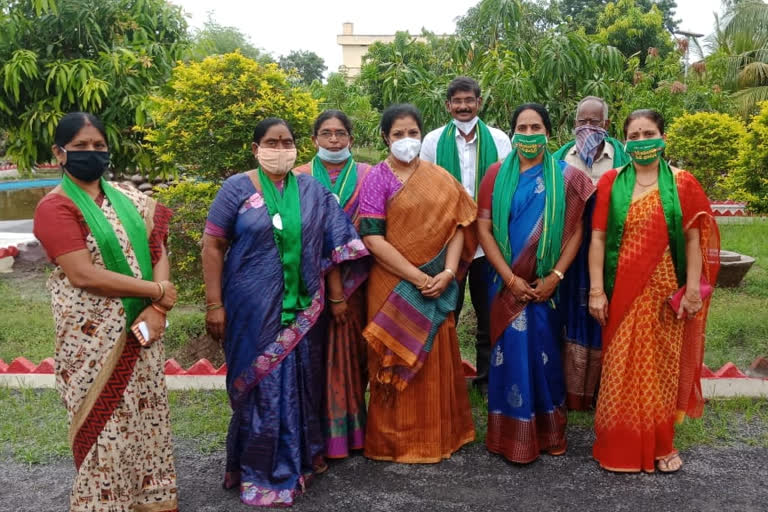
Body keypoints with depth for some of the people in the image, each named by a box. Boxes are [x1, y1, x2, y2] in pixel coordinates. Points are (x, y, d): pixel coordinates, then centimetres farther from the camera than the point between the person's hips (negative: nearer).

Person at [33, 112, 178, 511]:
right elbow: (83, 275, -20)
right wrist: (156, 290, -15)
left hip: (141, 328, 6)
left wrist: (157, 308, -12)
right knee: (105, 426, 4)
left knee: (147, 415, 15)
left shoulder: (131, 201, 8)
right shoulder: (55, 207, -10)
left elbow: (158, 253, 4)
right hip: (94, 338, -6)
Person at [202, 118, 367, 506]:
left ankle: (300, 454, 34)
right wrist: (214, 304, -10)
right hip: (254, 307, -3)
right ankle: (262, 471, 22)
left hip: (302, 307, 3)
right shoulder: (237, 188, -4)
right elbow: (212, 246, -6)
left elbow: (337, 244, 7)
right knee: (260, 384, 6)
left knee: (299, 382, 13)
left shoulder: (312, 190, 5)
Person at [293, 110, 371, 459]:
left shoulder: (366, 176, 3)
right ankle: (326, 436, 16)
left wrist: (341, 285, -11)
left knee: (353, 350, 9)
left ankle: (353, 430, 25)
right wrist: (332, 287, -11)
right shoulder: (300, 178, 1)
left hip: (354, 280, 1)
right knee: (320, 354, 3)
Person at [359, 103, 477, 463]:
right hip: (393, 286, -3)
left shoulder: (440, 178, 6)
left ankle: (440, 433, 30)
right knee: (398, 362, 5)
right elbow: (373, 239, -13)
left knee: (437, 360, 12)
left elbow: (457, 225, 3)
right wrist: (418, 278, -15)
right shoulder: (377, 178, -5)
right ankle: (396, 440, 22)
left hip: (437, 285, 3)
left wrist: (448, 273, -12)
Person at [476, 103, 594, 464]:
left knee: (545, 352, 7)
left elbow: (575, 230, -1)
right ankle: (512, 435, 15)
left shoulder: (565, 177, 2)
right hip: (507, 282, 0)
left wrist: (554, 277, -11)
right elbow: (484, 228, -4)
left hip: (547, 284, 0)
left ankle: (550, 431, 25)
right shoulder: (497, 174, 2)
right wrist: (509, 277, -12)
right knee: (511, 352, 2)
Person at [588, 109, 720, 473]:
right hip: (622, 293, 0)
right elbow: (598, 238, -2)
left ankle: (660, 444, 27)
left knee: (662, 366, 10)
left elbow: (693, 239, 1)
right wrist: (596, 290, -7)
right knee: (621, 369, 6)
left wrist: (693, 289, -5)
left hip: (665, 292, 0)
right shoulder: (611, 182, 1)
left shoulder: (682, 184, 2)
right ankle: (620, 445, 21)